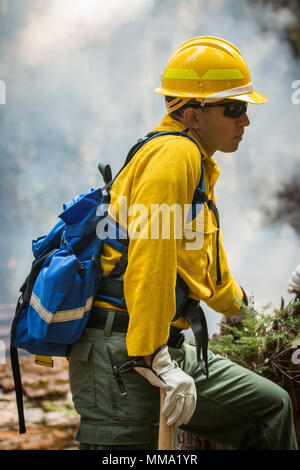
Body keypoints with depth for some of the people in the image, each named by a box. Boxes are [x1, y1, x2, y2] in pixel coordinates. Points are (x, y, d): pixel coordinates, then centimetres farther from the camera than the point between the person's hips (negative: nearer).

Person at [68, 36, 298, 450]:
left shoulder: (196, 164, 21)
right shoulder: (175, 153, -12)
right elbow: (150, 255, -23)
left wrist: (231, 298, 57)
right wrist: (154, 359, -26)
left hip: (174, 353, 10)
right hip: (122, 357, -10)